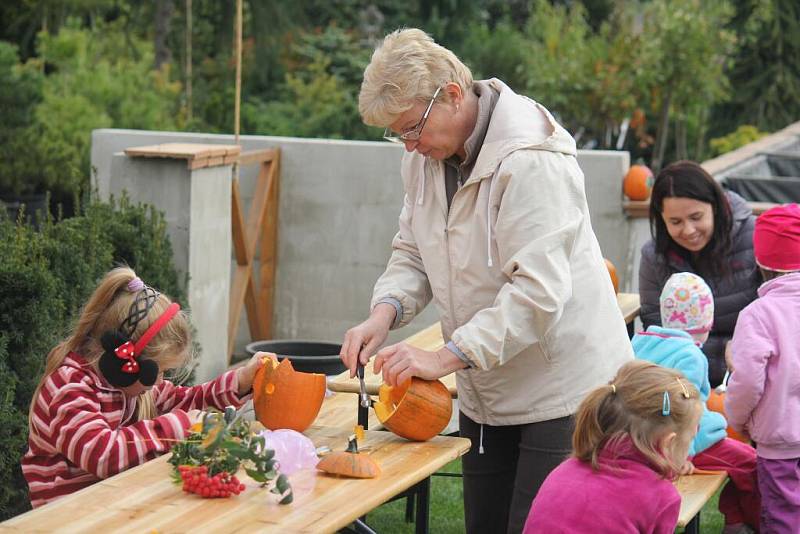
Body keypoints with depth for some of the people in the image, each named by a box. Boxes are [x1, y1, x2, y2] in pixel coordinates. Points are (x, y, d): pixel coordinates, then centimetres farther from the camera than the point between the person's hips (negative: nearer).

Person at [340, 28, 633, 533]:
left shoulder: (531, 161, -23)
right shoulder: (426, 157, 3)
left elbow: (538, 290, -29)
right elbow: (413, 254, 11)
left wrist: (446, 357, -30)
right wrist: (384, 312, -11)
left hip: (561, 388, -8)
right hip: (486, 392, 8)